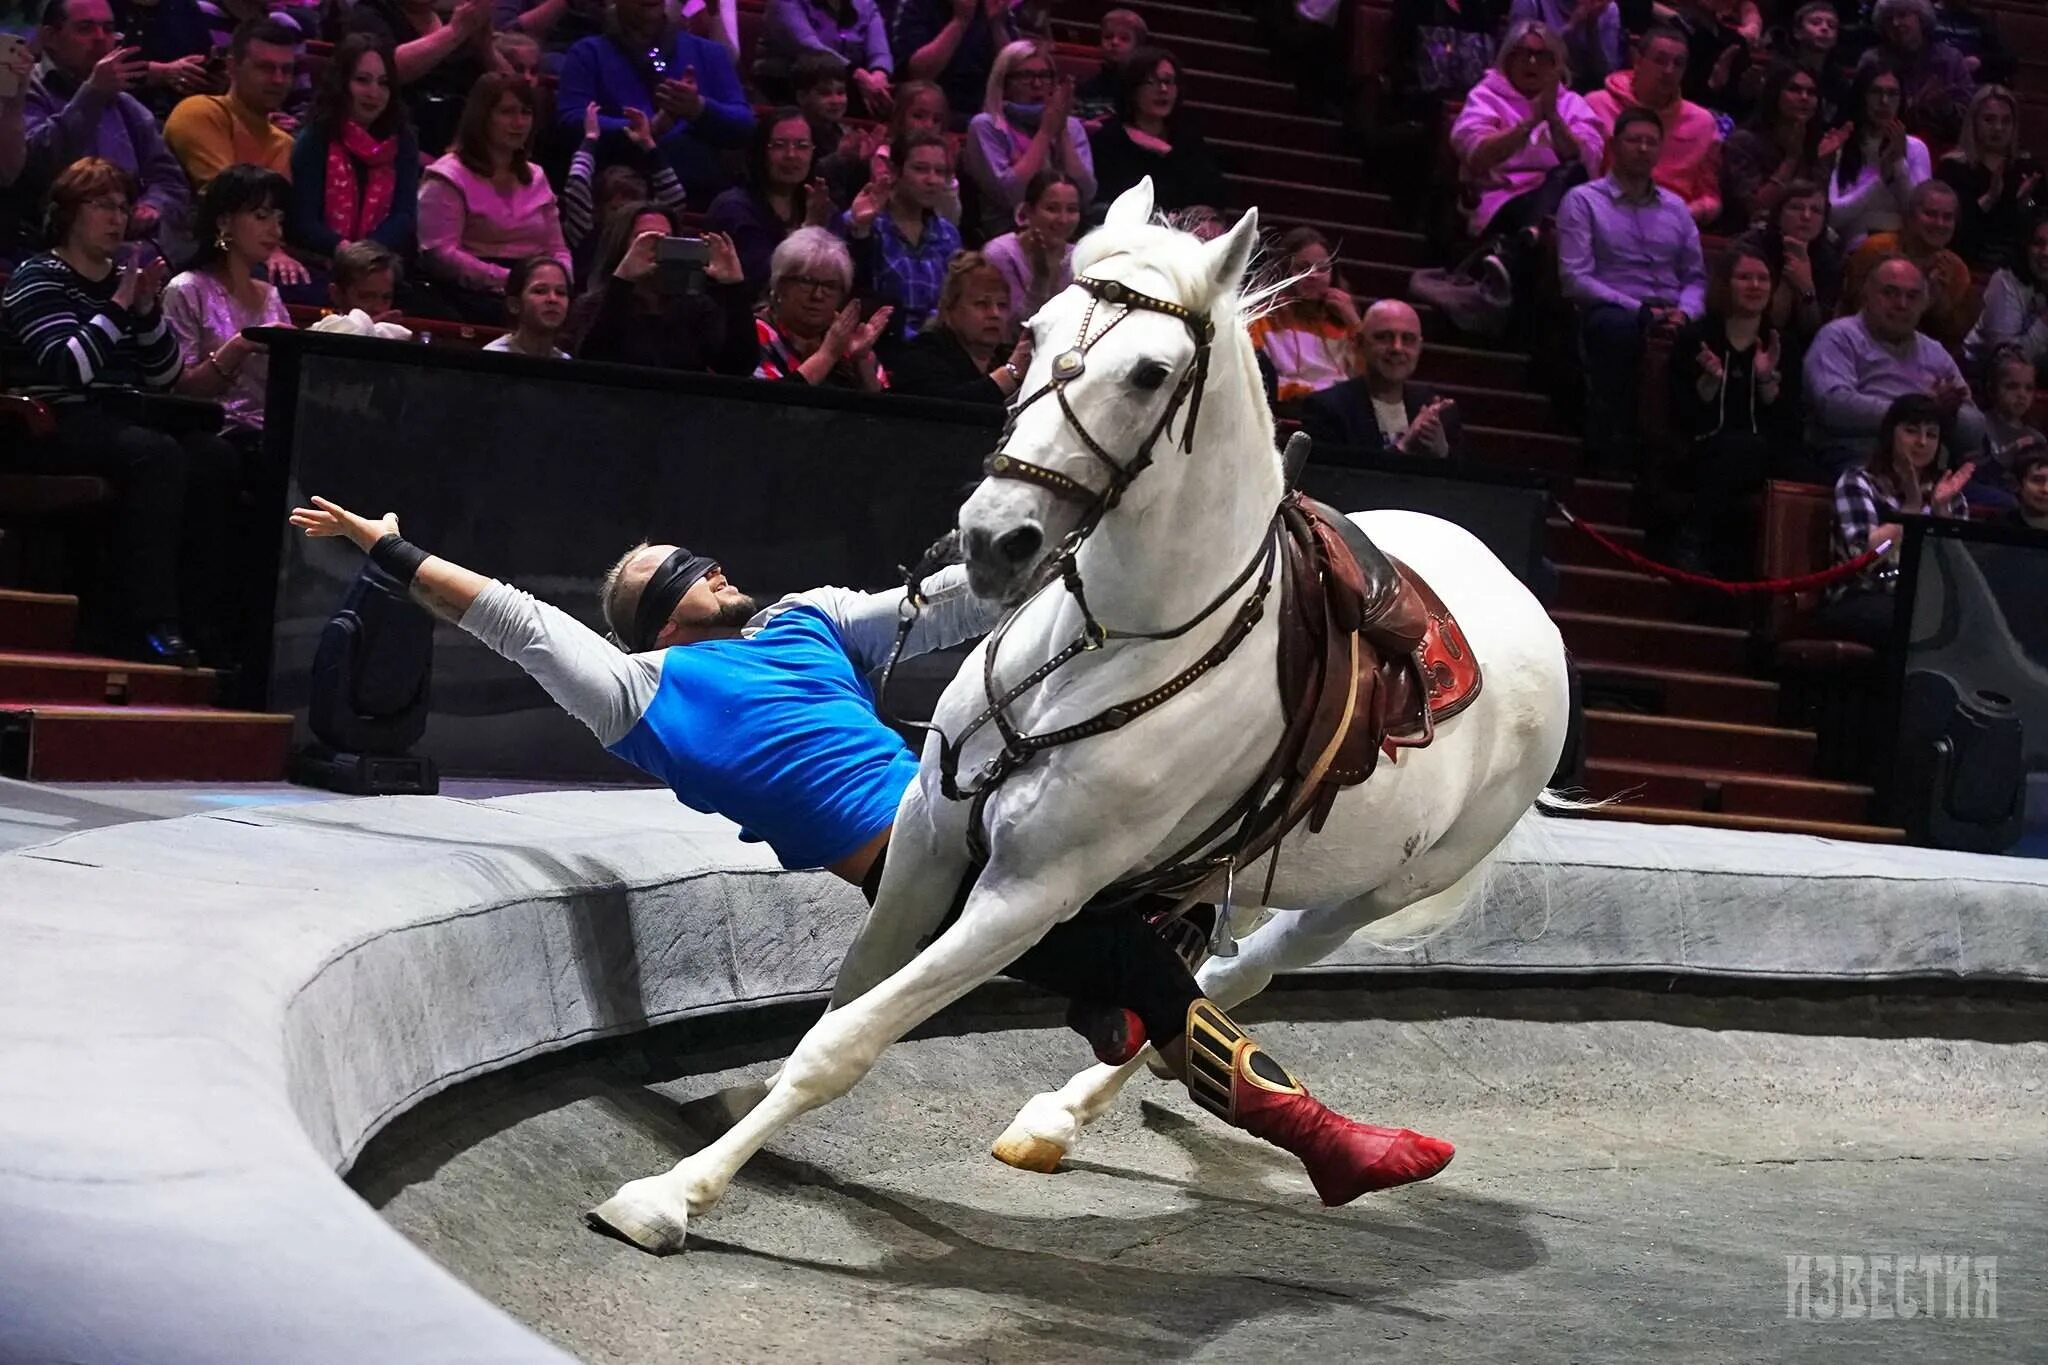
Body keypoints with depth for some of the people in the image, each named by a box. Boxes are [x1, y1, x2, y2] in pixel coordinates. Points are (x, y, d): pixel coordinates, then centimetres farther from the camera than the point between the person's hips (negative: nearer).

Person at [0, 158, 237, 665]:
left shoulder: (125, 276, 18)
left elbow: (166, 379, 14)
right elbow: (66, 368, -16)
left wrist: (147, 309, 0)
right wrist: (118, 306, -14)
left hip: (121, 420, 6)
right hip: (59, 428, -6)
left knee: (213, 457, -24)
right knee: (157, 454, -35)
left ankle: (183, 610, -19)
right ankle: (145, 623, -37)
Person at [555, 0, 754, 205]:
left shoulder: (708, 52, 19)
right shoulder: (588, 54, 13)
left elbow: (744, 126, 10)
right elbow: (571, 122, -3)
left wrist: (699, 108, -11)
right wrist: (649, 127, -15)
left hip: (705, 192, 3)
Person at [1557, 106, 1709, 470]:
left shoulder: (1676, 207, 24)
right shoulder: (1583, 201, 9)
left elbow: (1696, 276, 18)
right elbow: (1575, 277, -4)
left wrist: (1685, 312, -6)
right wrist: (1640, 311, -13)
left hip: (1673, 319, 4)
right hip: (1612, 313, -4)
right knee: (1621, 326, -41)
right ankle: (1610, 450, -34)